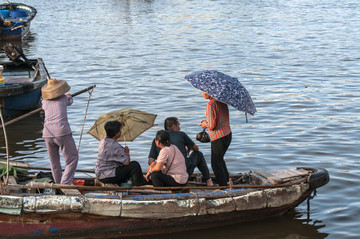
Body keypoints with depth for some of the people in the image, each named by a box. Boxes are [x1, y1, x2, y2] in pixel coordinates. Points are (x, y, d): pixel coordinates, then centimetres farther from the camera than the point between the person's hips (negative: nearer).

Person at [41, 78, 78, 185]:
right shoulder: (64, 98, 8)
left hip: (48, 135, 4)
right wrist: (69, 96, 57)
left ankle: (58, 183, 25)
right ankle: (65, 183, -11)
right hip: (62, 133, -4)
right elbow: (70, 101, 32)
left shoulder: (45, 101, 14)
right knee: (72, 160, 3)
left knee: (54, 162, 18)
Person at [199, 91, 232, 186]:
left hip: (218, 138, -9)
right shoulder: (222, 101, 6)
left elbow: (212, 125, -21)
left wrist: (206, 125, 0)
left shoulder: (211, 104, -20)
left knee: (216, 164, 5)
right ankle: (227, 181, 32)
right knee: (219, 159, 26)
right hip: (228, 135, 9)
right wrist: (207, 122, 12)